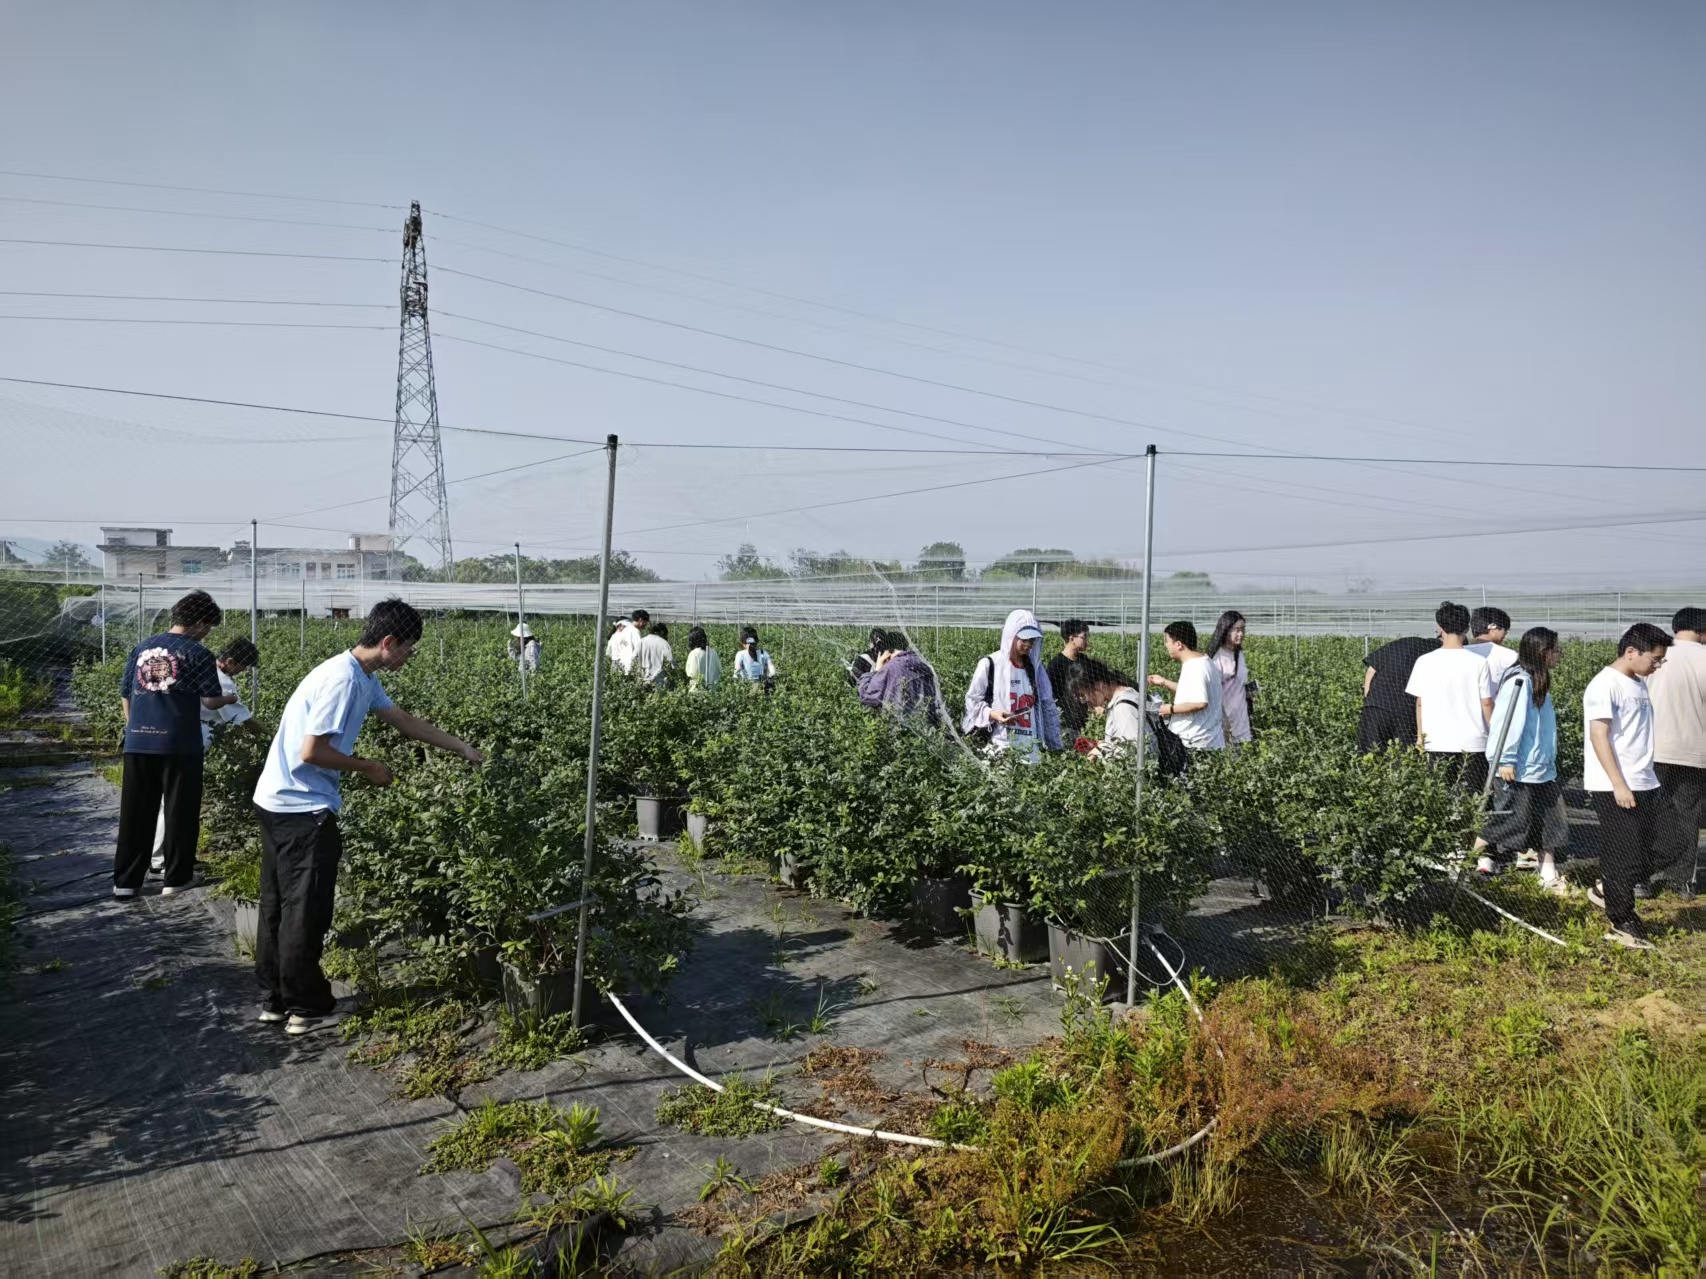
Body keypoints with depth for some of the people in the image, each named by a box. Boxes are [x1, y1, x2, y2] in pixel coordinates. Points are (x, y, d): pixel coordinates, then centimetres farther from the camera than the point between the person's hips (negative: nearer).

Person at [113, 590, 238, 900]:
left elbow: (125, 695, 16)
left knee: (135, 813, 11)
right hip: (179, 745, -5)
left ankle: (125, 881, 14)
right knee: (180, 811, 7)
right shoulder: (198, 654, -5)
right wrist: (229, 698, 14)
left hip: (138, 743, 5)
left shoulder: (141, 648, 11)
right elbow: (210, 701, -7)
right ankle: (176, 878, 13)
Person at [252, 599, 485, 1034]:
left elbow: (404, 721, 19)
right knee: (306, 910, 0)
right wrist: (366, 768, -11)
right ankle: (307, 1008, 10)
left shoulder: (364, 679, 8)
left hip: (279, 803, 10)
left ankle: (277, 998, 26)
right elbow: (311, 752, -24)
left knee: (280, 905, 16)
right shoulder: (342, 680, -22)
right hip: (302, 808, -10)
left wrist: (462, 749, 21)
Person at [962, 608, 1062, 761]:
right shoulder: (990, 664, 0)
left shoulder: (1036, 667, 12)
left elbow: (1048, 708, 15)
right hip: (1001, 746, -4)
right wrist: (992, 714, -15)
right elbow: (972, 701, 4)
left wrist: (1055, 746, 11)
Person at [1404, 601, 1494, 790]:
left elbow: (1419, 703, 2)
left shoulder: (1424, 662, -2)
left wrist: (1420, 735, 13)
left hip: (1437, 742, 1)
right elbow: (1487, 704, -2)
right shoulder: (1479, 662, -5)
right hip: (1473, 743, -1)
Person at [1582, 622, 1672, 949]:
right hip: (1613, 788, -8)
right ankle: (1623, 925, 8)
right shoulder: (1606, 685, -13)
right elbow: (1599, 736, -17)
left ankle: (1605, 891, 32)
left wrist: (1642, 780, 14)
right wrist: (1619, 785, -20)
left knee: (1645, 854, 11)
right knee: (1623, 857, -2)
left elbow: (1639, 735, 17)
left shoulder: (1639, 683, 13)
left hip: (1644, 785, 8)